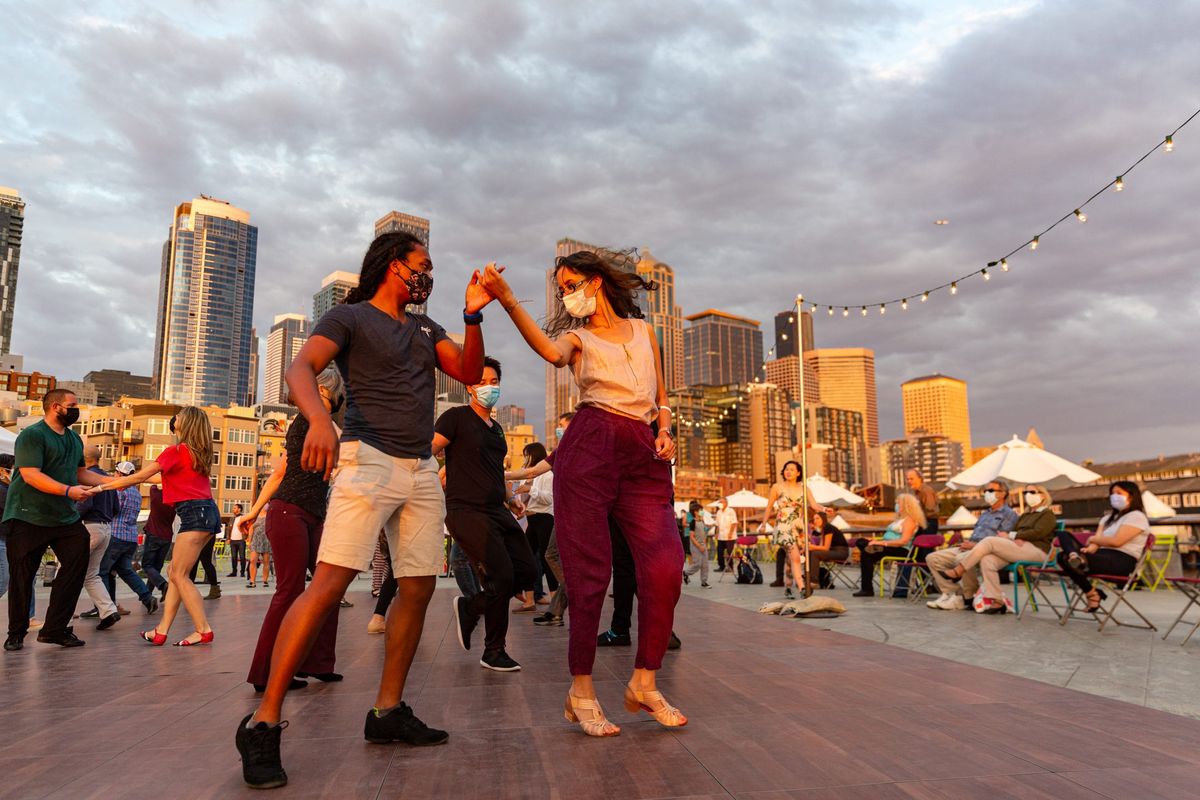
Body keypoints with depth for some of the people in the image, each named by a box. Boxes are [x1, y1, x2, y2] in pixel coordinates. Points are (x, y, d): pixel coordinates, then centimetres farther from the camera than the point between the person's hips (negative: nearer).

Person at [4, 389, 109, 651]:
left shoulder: (74, 439, 15)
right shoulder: (31, 435, -11)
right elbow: (31, 475, -21)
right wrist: (68, 490, -29)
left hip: (65, 517, 7)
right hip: (28, 518, -6)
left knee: (77, 562, -5)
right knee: (22, 577, 3)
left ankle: (55, 628, 3)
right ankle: (16, 633, 19)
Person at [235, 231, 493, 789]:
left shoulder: (425, 327, 22)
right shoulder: (350, 316, 3)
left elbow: (469, 373, 13)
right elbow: (300, 369, -12)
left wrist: (473, 315, -2)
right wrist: (319, 418, -34)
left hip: (423, 471, 7)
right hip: (368, 460, -7)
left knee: (419, 587, 5)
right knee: (330, 582, -16)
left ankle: (387, 711, 15)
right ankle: (263, 723, -9)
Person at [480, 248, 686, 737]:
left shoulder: (643, 330, 23)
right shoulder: (576, 337, 13)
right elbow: (552, 353, -13)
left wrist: (665, 431, 5)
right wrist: (508, 301, -26)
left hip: (644, 456, 3)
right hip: (590, 449, -2)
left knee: (665, 566, -11)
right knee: (590, 572, -6)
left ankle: (644, 683, 4)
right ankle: (581, 691, 5)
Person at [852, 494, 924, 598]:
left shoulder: (910, 520, -5)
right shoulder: (900, 518, 26)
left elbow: (904, 541, -18)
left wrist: (883, 543, -20)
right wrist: (878, 541, 3)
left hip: (900, 550, -10)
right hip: (888, 546, 10)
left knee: (867, 554, -28)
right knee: (861, 542, -9)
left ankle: (867, 589, -21)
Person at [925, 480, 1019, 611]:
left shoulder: (1009, 514, 0)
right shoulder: (985, 514, 28)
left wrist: (974, 545, -16)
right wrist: (967, 542, 4)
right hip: (969, 548, 9)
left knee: (962, 559, -39)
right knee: (932, 558, -7)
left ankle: (968, 597, -19)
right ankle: (951, 593, -10)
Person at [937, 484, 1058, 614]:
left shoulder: (1048, 515, 11)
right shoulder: (1025, 516, 32)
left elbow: (1037, 533, -7)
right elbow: (1013, 532, 17)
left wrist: (1010, 535, -8)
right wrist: (1015, 539, -8)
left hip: (1037, 551, -7)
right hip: (1019, 547, 7)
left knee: (989, 541, -26)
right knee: (987, 560, -25)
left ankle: (958, 572, -24)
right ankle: (997, 602, -26)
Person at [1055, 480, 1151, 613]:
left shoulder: (1136, 517, 1)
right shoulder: (1108, 517, 27)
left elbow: (1116, 541, -14)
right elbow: (1098, 539, 11)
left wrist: (1093, 539, 1)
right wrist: (1090, 548, -11)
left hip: (1122, 560, -9)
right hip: (1103, 555, 9)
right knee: (1064, 535, -17)